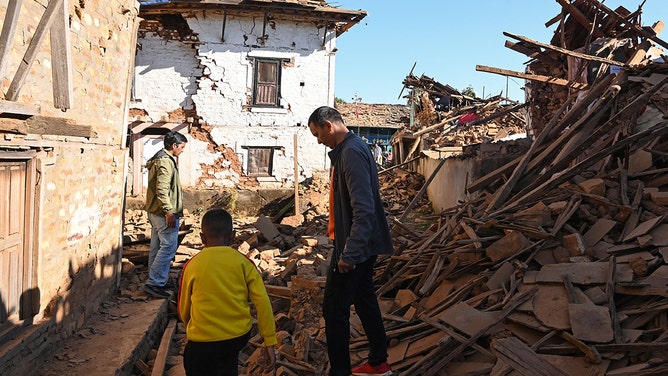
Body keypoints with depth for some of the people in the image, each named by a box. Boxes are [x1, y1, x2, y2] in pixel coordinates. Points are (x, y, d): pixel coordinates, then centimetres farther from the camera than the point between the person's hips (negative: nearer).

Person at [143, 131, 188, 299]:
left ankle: (156, 281, 23)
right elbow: (162, 189, -25)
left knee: (157, 247, 14)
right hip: (165, 213, -11)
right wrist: (169, 212, -25)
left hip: (155, 212, 11)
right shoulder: (165, 161, -16)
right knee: (168, 247, -7)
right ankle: (154, 282, -4)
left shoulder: (158, 159, 17)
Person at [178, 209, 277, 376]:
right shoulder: (243, 262, -3)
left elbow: (183, 309, 7)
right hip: (240, 335, 2)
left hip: (204, 340, -2)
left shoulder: (192, 265, -4)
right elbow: (263, 302, -9)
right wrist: (270, 343, -4)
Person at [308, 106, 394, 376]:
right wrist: (336, 229, 23)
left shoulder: (352, 152, -20)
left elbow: (364, 209, -27)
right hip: (363, 245, 11)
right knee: (365, 300, 19)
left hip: (355, 245, -11)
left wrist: (350, 253, -27)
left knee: (334, 308, -3)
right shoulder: (346, 149, 12)